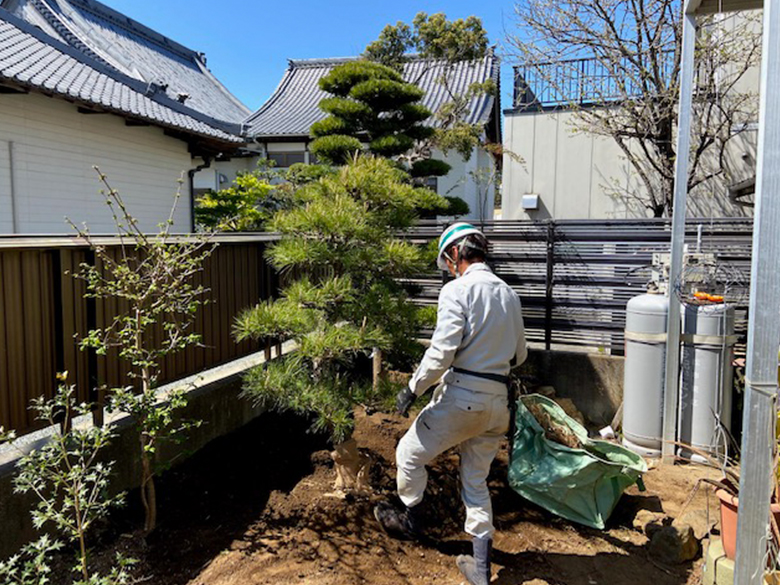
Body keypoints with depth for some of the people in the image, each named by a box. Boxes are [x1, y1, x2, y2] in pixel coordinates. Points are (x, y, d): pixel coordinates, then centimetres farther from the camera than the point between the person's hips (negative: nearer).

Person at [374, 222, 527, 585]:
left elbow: (442, 350, -19)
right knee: (476, 481, 18)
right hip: (497, 401, 8)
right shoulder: (509, 293, 11)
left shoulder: (458, 289, -11)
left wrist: (413, 389, -9)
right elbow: (519, 355, 18)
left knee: (409, 453, 16)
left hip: (461, 395, -7)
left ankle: (411, 520, 35)